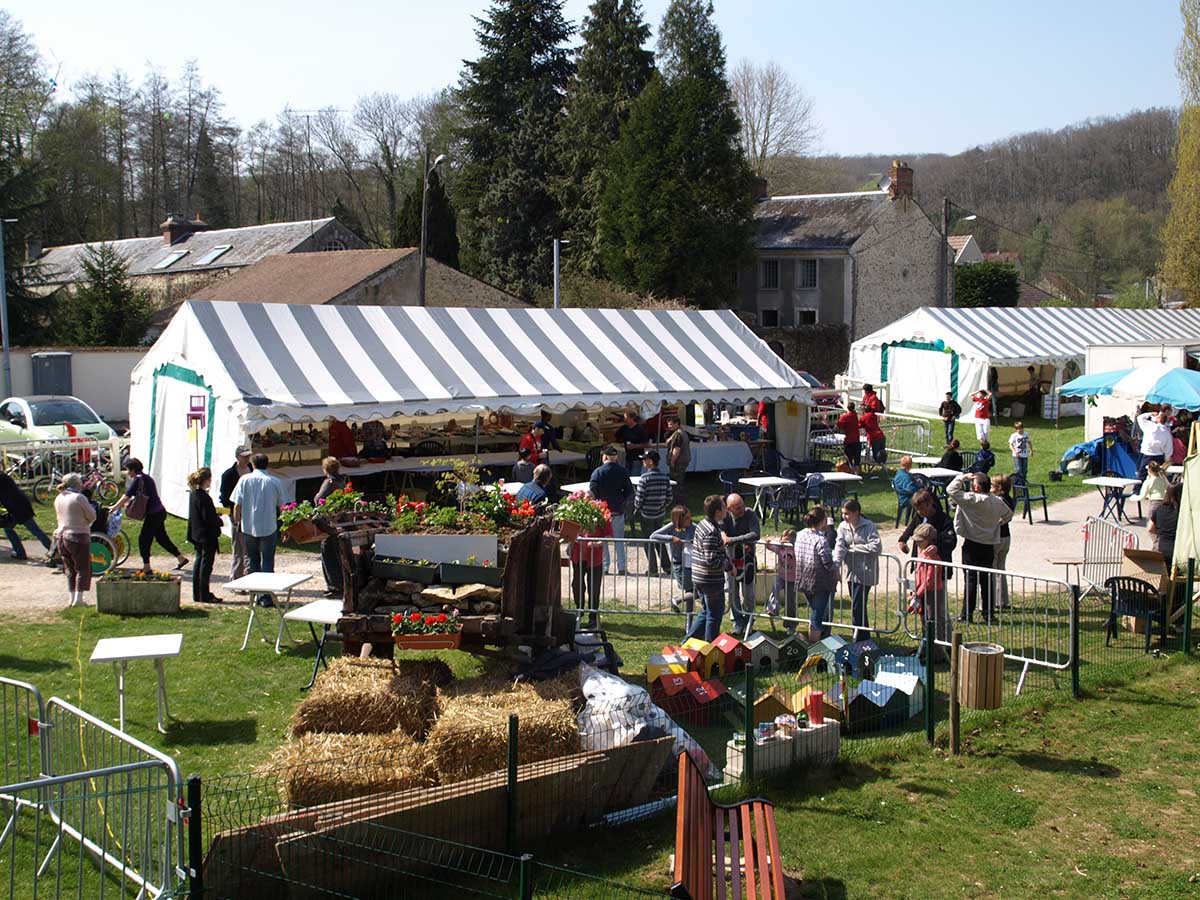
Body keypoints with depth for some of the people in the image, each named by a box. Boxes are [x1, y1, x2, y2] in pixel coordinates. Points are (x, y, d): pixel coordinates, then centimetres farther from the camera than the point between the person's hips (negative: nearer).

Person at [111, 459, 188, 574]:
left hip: (153, 514, -9)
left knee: (144, 539, -3)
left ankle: (146, 567, -2)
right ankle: (181, 558, 23)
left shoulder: (138, 479, -13)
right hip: (160, 512, 9)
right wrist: (125, 503, 19)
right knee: (161, 537, 18)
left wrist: (115, 507, -3)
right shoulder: (146, 477, 16)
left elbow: (127, 495, -12)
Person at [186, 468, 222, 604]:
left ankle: (197, 594, 21)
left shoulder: (193, 494, 6)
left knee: (199, 562, 15)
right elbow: (209, 519, -22)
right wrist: (219, 520, -4)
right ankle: (204, 595, 4)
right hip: (207, 536, -9)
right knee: (206, 564, -1)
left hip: (197, 535, 9)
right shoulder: (204, 497, -23)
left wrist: (215, 516, 13)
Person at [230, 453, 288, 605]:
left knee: (252, 561, 16)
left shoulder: (245, 480, -5)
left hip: (249, 527, 1)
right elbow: (282, 506, 1)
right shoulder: (275, 482, -5)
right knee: (267, 562, 6)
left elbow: (237, 505, -5)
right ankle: (266, 597, 1)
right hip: (269, 527, -1)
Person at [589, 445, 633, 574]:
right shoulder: (622, 471, -2)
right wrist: (620, 500, 11)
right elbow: (629, 491, 0)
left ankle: (604, 566, 9)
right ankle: (621, 567, 10)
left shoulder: (598, 471, -12)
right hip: (618, 510, 3)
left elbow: (592, 491, -17)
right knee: (619, 540, 11)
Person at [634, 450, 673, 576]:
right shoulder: (665, 477, -3)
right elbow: (669, 497, 0)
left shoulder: (644, 478, -19)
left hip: (646, 514, -5)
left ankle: (653, 569, 12)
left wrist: (636, 508, 3)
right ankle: (667, 567, 18)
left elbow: (639, 498, -16)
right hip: (660, 514, 5)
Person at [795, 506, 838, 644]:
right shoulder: (821, 540, -24)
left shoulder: (800, 535, -2)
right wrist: (837, 572, -1)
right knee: (818, 617, 5)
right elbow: (828, 564, -21)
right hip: (820, 583, -7)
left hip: (804, 580, 7)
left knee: (815, 612, 24)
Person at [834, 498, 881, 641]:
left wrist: (855, 547, -15)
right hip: (851, 572, 6)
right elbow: (840, 546, -7)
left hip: (865, 573, -6)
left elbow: (877, 547, -22)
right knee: (858, 606, 14)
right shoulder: (843, 527, 4)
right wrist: (835, 563, -24)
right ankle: (865, 638, 26)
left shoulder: (868, 526, -12)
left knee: (857, 607, -9)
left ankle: (859, 639, 0)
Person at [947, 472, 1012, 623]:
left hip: (972, 545, -6)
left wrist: (963, 477, -7)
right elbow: (1008, 515, 19)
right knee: (986, 579, 12)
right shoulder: (998, 502, 3)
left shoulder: (972, 499, -17)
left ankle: (967, 614, 0)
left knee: (970, 579, -1)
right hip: (989, 546, 6)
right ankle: (988, 613, 15)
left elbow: (951, 490, -19)